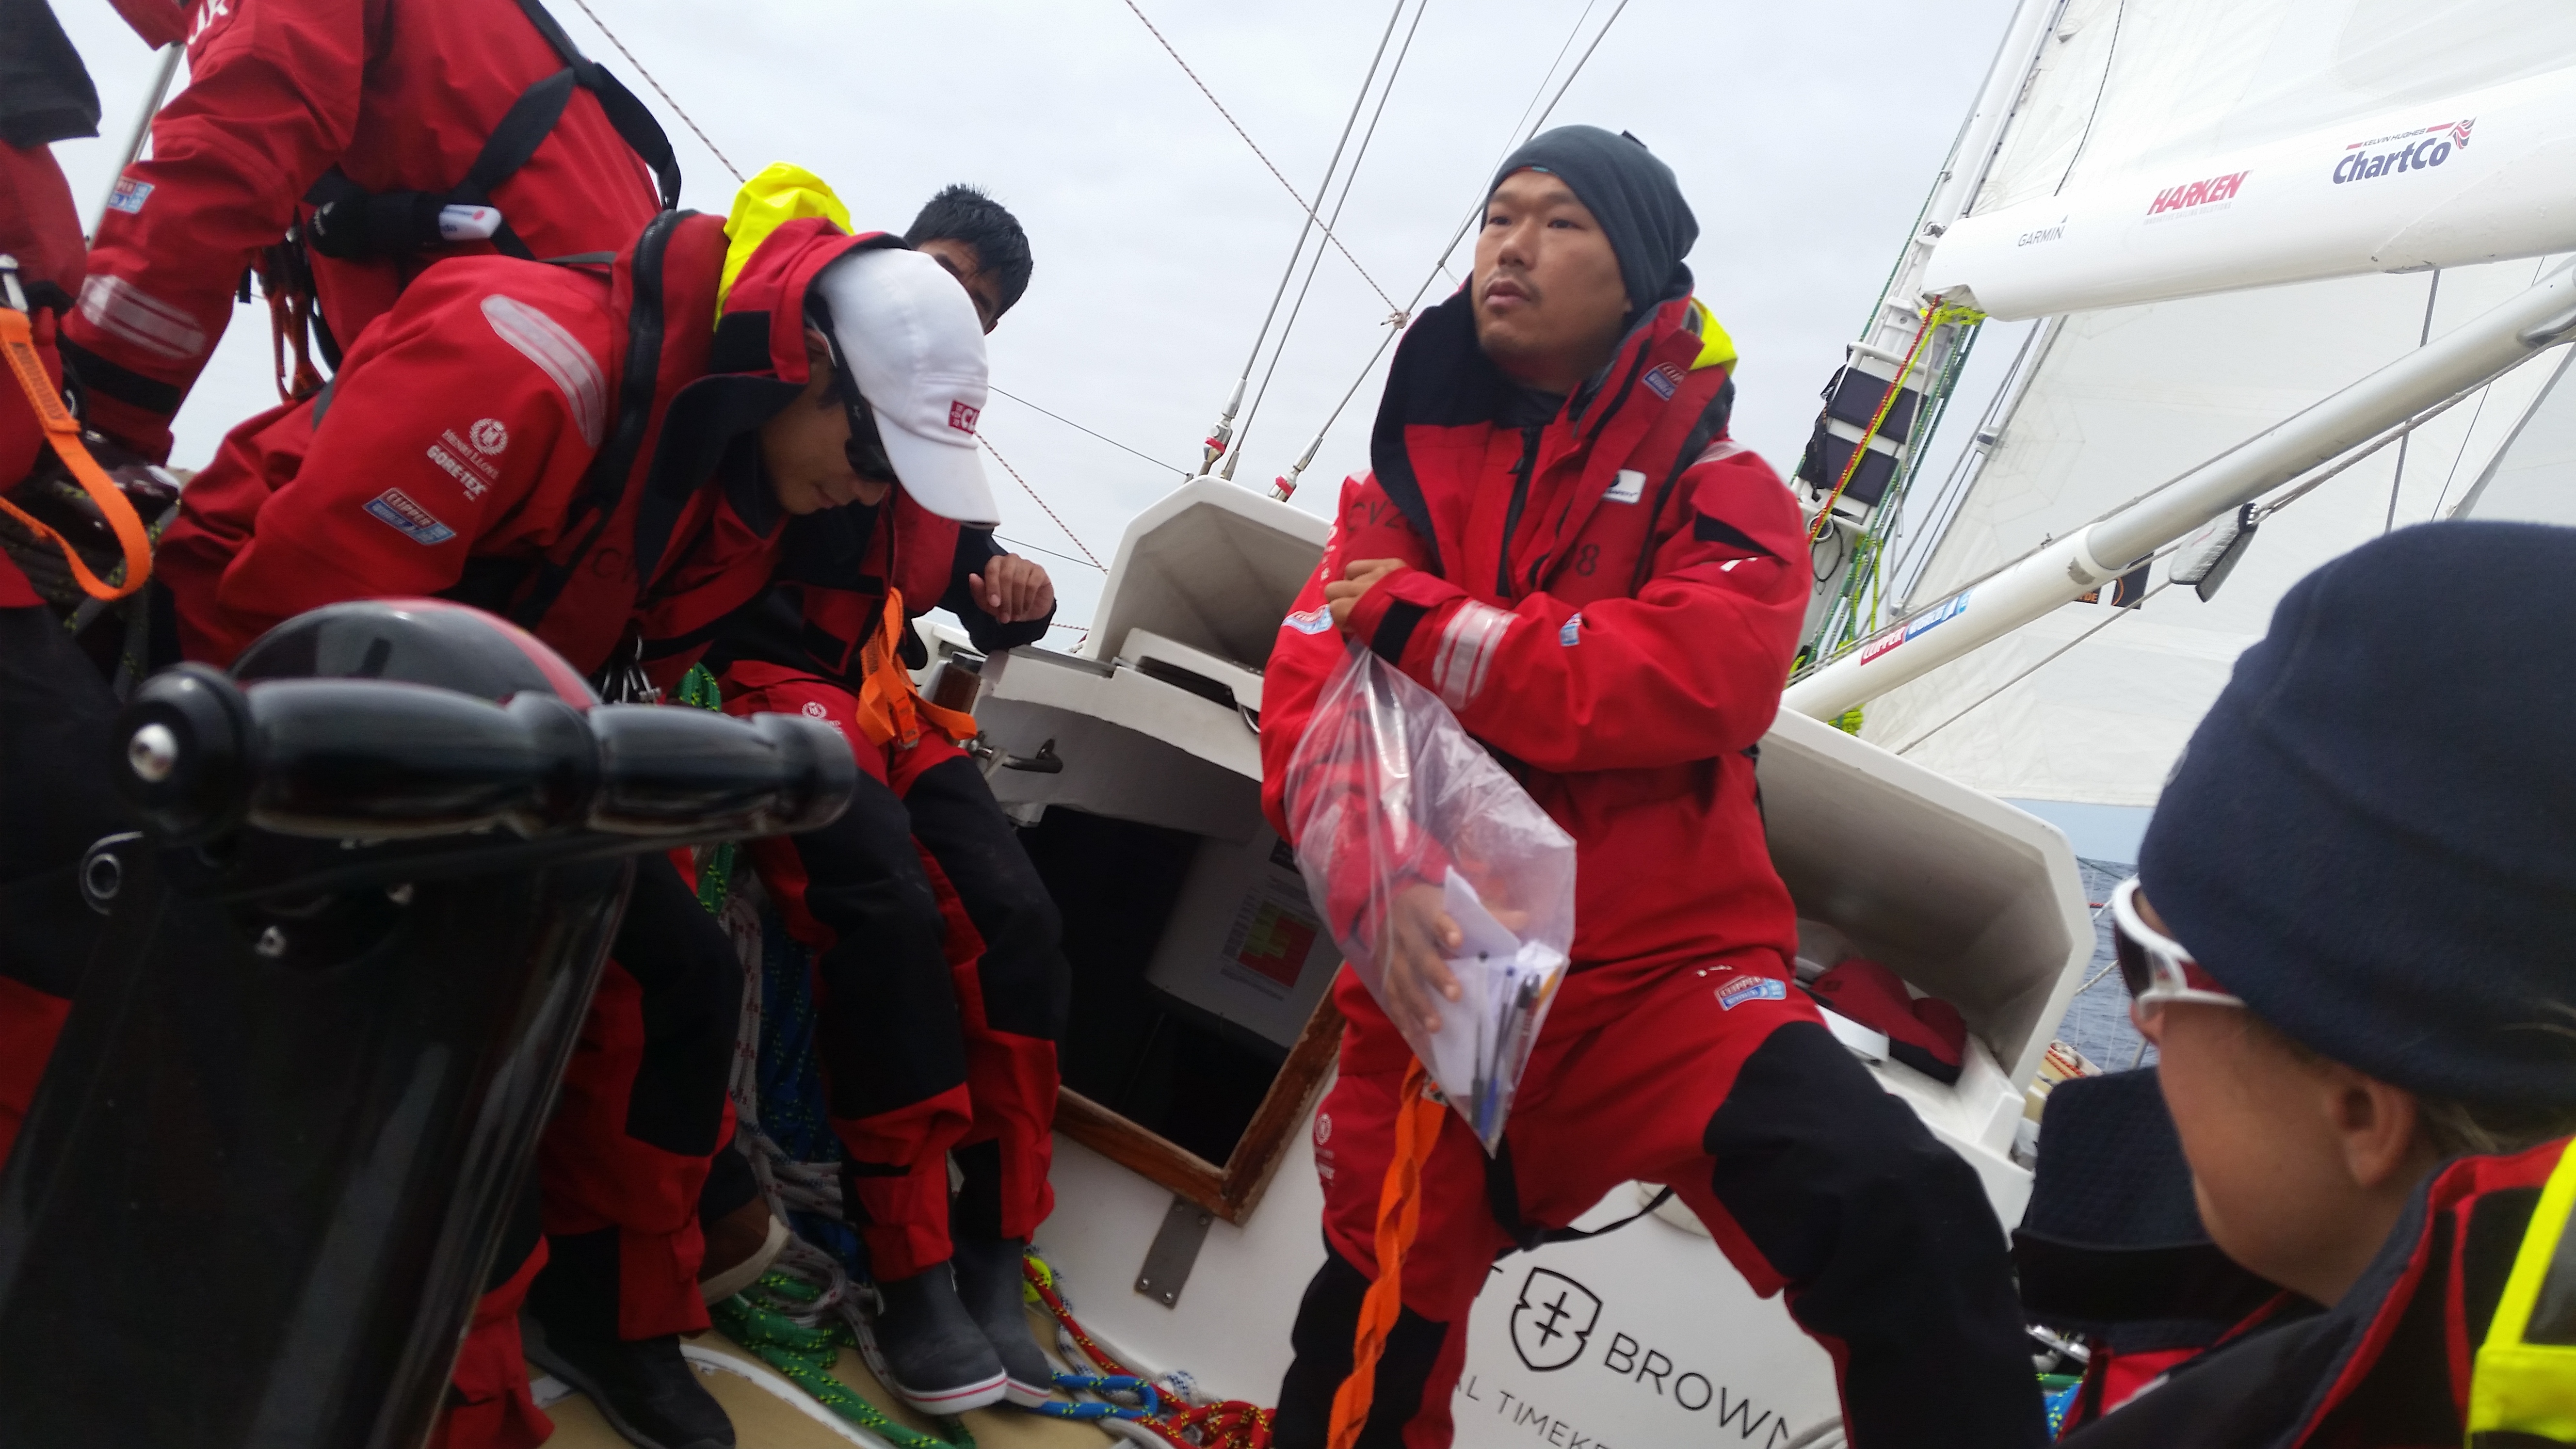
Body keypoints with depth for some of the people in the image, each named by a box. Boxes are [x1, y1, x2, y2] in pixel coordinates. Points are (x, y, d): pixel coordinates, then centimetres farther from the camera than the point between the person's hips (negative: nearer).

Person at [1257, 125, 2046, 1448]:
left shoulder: (1712, 486, 3)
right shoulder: (1404, 477, 11)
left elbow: (1701, 678, -18)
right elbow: (1308, 703, -3)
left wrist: (1422, 627, -15)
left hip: (1664, 975, -3)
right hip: (1431, 991, 3)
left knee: (1903, 1227, -30)